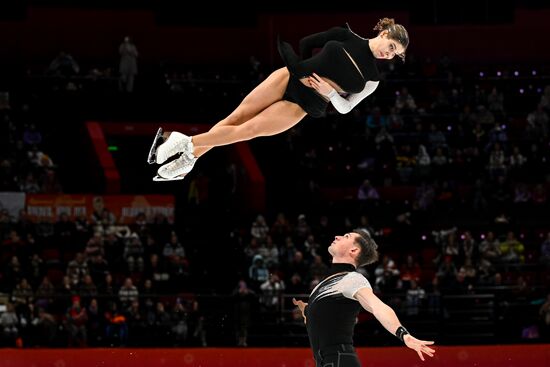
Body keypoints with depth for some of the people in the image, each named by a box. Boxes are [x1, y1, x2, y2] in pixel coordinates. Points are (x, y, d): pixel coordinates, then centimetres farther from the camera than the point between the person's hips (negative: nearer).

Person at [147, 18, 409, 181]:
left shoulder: (372, 78, -1)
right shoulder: (345, 36, -1)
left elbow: (345, 107, 0)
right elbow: (306, 43, 11)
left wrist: (329, 92, -17)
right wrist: (302, 69, 0)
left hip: (303, 105, -1)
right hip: (288, 79, 1)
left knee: (247, 130, -11)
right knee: (236, 117, -5)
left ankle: (189, 143, -7)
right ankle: (189, 158, 4)